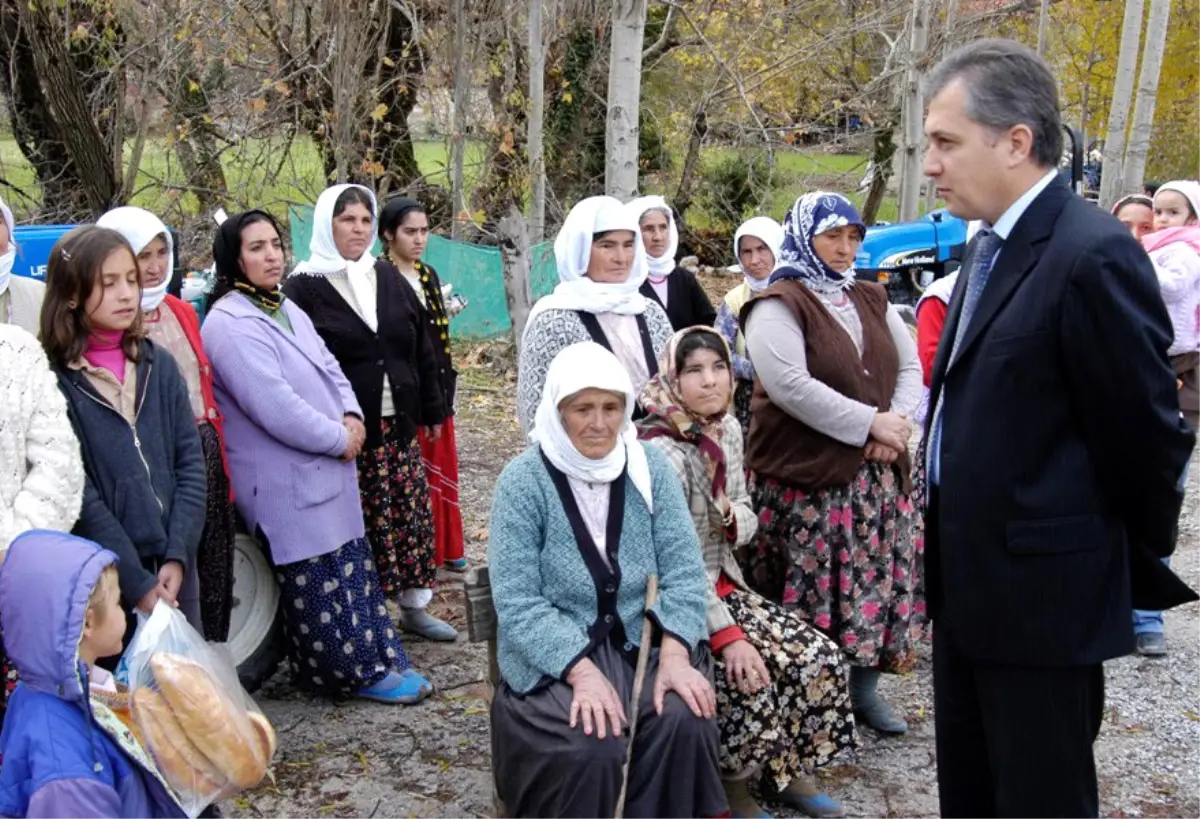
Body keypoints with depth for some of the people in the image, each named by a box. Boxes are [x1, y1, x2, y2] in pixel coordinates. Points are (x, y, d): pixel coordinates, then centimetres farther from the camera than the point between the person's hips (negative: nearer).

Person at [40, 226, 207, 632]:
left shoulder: (159, 363, 7)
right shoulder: (52, 378, -7)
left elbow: (190, 462, 4)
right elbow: (75, 492, -11)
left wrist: (177, 556, -7)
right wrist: (137, 581, -13)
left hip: (174, 569, 4)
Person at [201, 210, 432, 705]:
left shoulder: (286, 309, 13)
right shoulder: (230, 324, -17)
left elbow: (329, 368, 15)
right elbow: (275, 407, -24)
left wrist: (352, 416, -5)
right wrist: (339, 440, -14)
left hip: (328, 473, 9)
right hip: (286, 485, -9)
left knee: (354, 573, 15)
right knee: (319, 588, 2)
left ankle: (379, 659, 24)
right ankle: (360, 671, 14)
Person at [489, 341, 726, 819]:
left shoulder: (649, 468, 1)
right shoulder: (524, 481, -9)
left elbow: (684, 571, -3)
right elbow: (518, 603, -14)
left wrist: (674, 655, -20)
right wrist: (583, 671, -26)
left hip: (646, 642, 3)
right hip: (555, 658, -2)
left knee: (684, 721, -25)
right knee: (593, 748, -28)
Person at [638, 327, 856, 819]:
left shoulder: (728, 429, 2)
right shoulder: (663, 451, -21)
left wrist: (733, 519, -13)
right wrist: (726, 634, -26)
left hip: (724, 586, 8)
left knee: (820, 658, -7)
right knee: (750, 677, -25)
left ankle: (788, 771, 15)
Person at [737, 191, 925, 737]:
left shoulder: (872, 301, 15)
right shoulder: (778, 305, -8)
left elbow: (910, 366, 13)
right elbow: (790, 385, -20)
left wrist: (898, 424, -7)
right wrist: (870, 424, -18)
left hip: (876, 475, 7)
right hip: (806, 477, -7)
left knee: (876, 582, 10)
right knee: (813, 591, -3)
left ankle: (864, 688, 23)